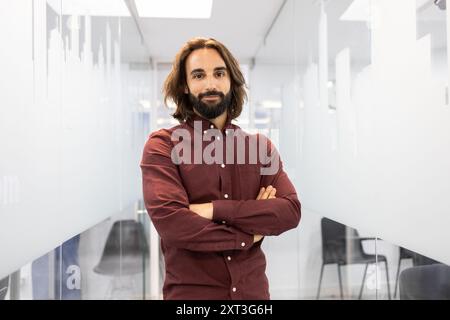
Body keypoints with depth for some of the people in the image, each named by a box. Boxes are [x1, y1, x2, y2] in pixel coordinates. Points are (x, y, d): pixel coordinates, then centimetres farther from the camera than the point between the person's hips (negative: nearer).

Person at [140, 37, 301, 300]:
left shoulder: (260, 145, 2)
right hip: (190, 292, -3)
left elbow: (290, 211, -9)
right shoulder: (162, 145, -9)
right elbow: (170, 222, -21)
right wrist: (248, 235, -12)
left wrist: (215, 209, -20)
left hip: (253, 290, 3)